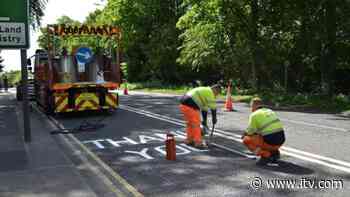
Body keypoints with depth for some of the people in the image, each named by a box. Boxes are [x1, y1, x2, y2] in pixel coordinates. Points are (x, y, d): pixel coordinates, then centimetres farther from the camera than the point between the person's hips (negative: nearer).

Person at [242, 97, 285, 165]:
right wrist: (256, 133, 33)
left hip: (271, 141, -7)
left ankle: (265, 155, -7)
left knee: (246, 140, 4)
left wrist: (245, 134, 19)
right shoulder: (270, 111, 21)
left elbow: (250, 132, -4)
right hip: (281, 140, 8)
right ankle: (275, 152, 14)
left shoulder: (254, 115, -1)